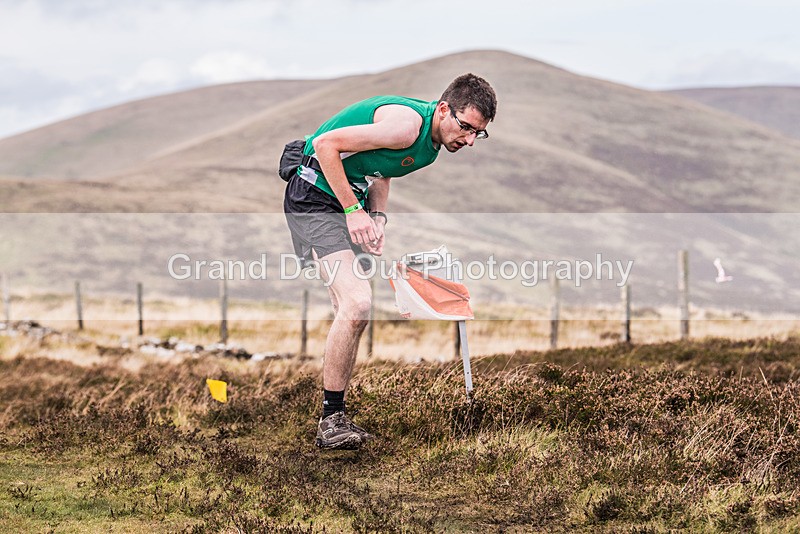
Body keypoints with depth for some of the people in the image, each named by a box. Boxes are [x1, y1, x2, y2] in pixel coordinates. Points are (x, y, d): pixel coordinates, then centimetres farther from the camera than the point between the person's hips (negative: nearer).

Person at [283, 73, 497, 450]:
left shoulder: (432, 140, 5)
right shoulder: (407, 125, -25)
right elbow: (326, 143, -24)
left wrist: (377, 217, 0)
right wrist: (354, 211, -20)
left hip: (350, 200, 10)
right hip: (315, 198, -10)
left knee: (351, 312, 9)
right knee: (357, 303, -21)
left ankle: (334, 418, 17)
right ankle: (332, 420, -12)